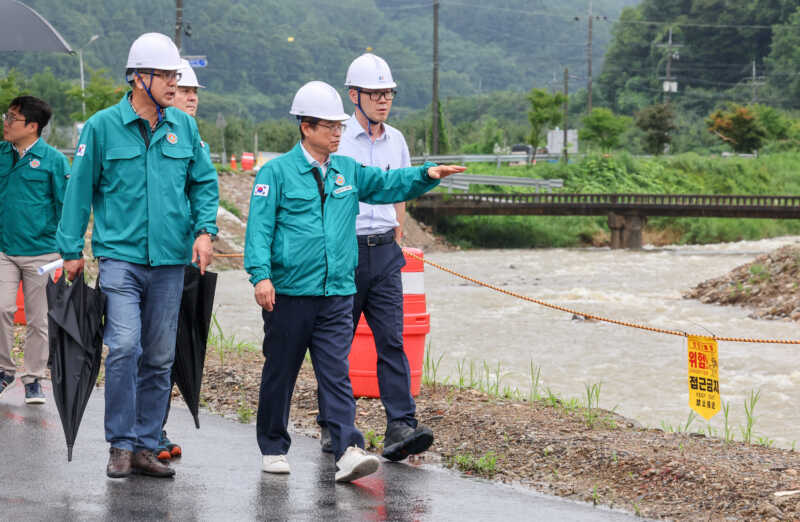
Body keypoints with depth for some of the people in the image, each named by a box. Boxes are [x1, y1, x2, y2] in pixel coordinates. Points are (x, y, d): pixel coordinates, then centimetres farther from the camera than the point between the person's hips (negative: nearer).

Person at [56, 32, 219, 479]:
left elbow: (205, 182, 15)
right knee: (124, 346, -17)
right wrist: (72, 249, 3)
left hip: (170, 259, 4)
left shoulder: (184, 126, 7)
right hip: (120, 254, -4)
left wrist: (205, 229, 0)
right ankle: (121, 445, -7)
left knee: (160, 358, 7)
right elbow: (81, 188, 3)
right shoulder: (103, 126, -2)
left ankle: (145, 447, 15)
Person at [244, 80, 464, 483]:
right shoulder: (277, 172, -2)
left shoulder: (348, 171, 13)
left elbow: (389, 185, 17)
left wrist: (427, 175, -2)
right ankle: (273, 448, 21)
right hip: (289, 294, -3)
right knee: (280, 373, 8)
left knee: (336, 374, -5)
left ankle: (348, 452, -14)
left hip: (337, 294, 3)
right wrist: (261, 274, -18)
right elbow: (259, 226, -7)